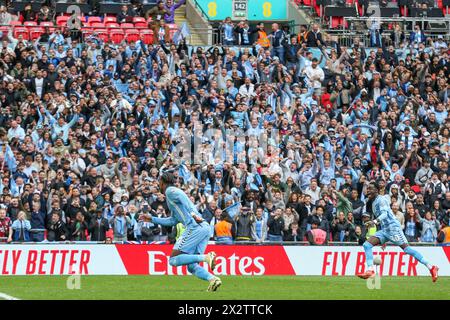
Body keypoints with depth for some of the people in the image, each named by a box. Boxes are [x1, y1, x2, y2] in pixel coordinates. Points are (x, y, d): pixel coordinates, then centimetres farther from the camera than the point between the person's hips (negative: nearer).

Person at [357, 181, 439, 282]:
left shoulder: (381, 199, -8)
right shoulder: (374, 202, 20)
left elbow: (384, 214, -24)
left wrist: (375, 221, -41)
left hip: (393, 227, -9)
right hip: (384, 230, 9)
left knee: (407, 249, -11)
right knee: (367, 245, -5)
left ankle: (431, 268, -8)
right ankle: (370, 270, -13)